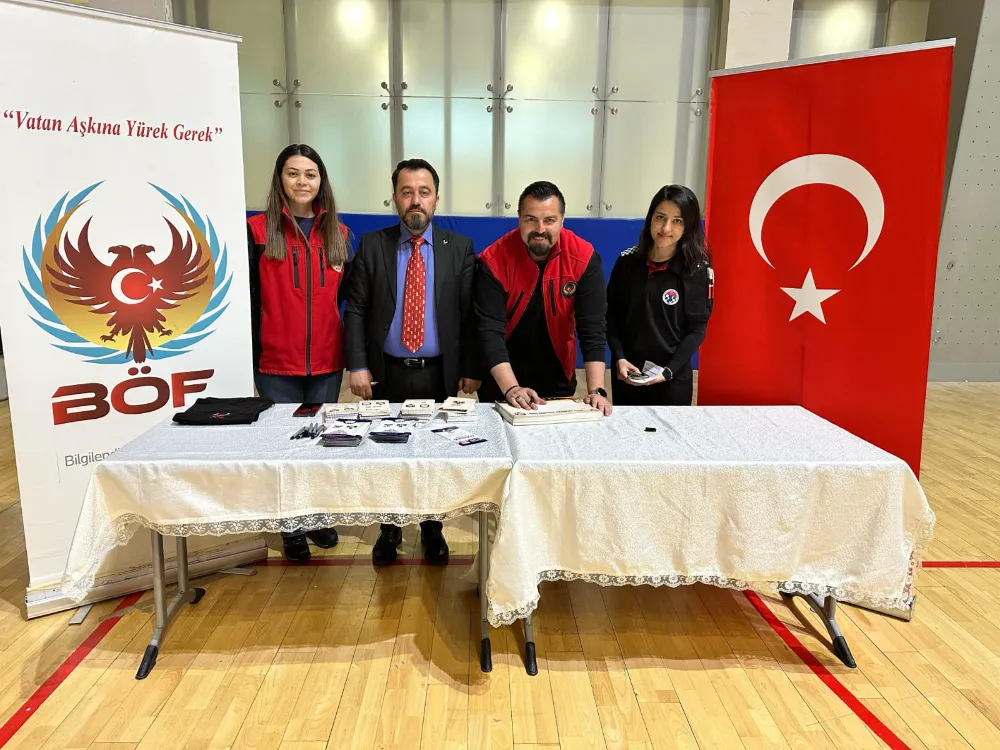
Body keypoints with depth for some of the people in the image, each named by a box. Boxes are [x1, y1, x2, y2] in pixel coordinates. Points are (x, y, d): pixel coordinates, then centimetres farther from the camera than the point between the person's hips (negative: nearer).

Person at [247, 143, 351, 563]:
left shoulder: (338, 233, 7)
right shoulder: (258, 230, -3)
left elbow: (349, 298, 10)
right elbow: (248, 299, -4)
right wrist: (248, 356, -7)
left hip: (327, 363, 3)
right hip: (276, 364, -3)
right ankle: (291, 528, 25)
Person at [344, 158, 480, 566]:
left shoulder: (460, 248, 0)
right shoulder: (372, 245, 0)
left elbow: (470, 314, 0)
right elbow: (355, 310, -1)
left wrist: (470, 368, -3)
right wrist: (357, 365, -9)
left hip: (439, 374, 0)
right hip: (387, 374, 1)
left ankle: (432, 530, 31)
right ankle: (389, 529, 32)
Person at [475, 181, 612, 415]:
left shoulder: (584, 258, -15)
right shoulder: (494, 261, -19)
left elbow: (592, 329, -18)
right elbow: (490, 330, -23)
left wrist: (596, 391, -26)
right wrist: (511, 388, -34)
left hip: (558, 382, 1)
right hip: (501, 381, -1)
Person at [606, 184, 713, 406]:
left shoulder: (697, 271, -7)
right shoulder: (627, 261, -1)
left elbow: (697, 329, -7)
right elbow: (611, 314, 1)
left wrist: (669, 370, -17)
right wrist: (619, 358, -12)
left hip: (673, 379, -2)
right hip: (626, 373, 2)